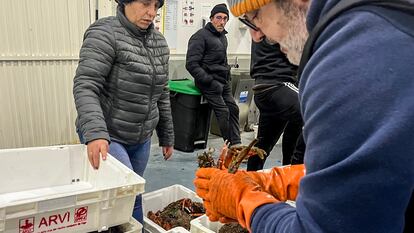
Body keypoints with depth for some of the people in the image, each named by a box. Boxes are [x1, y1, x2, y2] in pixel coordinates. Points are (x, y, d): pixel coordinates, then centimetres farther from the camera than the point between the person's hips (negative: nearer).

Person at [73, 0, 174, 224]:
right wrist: (95, 133, -36)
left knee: (134, 198, 13)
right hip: (106, 135, -6)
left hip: (141, 138, 6)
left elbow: (162, 94, 12)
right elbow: (85, 86, -23)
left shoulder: (159, 42, 7)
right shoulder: (105, 33, -13)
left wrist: (167, 136, 14)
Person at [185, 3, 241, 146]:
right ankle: (230, 145, 2)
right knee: (223, 112, -11)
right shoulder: (200, 36, -11)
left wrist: (227, 76, 12)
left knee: (233, 109, 7)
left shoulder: (222, 36, 16)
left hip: (223, 82, 8)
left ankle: (236, 144, 15)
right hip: (209, 82, -8)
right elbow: (191, 64, -17)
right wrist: (210, 82, -21)